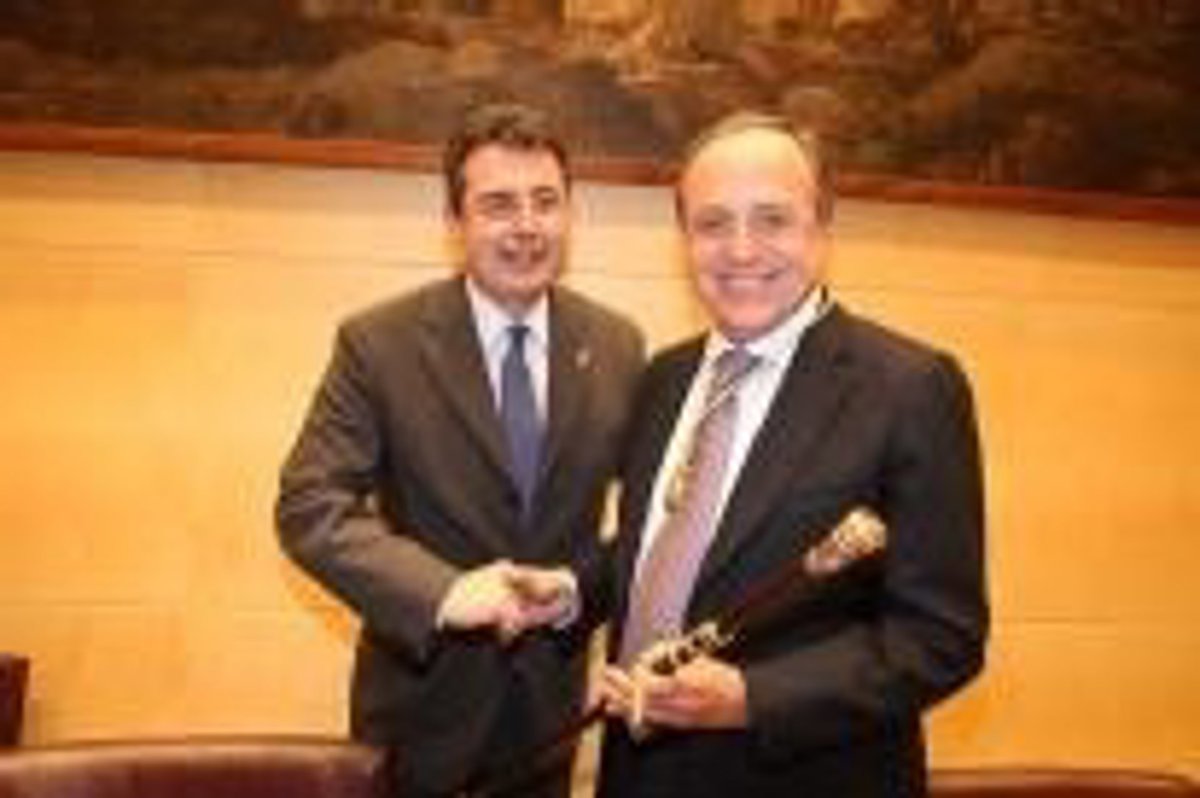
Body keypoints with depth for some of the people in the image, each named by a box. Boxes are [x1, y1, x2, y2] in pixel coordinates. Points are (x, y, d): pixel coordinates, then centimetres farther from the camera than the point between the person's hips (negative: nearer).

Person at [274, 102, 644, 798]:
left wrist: (583, 589, -13)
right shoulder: (378, 343, -13)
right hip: (423, 695, -2)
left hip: (552, 695, 3)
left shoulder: (618, 347, -3)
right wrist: (441, 592, -31)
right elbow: (307, 507, -17)